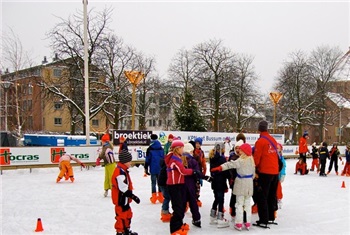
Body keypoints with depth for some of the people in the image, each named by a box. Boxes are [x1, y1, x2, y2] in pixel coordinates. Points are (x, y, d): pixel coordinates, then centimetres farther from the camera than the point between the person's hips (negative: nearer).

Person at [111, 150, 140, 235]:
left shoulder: (123, 170, 9)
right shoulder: (120, 172, -25)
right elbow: (123, 189, -28)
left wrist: (131, 196, 25)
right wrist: (133, 196, -25)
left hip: (125, 199, 11)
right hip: (121, 200, -11)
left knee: (128, 214, 22)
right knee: (121, 216, 0)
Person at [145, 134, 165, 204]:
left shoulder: (150, 149, -6)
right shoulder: (161, 149, 7)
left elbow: (147, 159, -7)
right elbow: (164, 158, 13)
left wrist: (146, 168, 0)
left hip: (153, 169, -4)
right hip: (160, 169, 4)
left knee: (153, 183, 2)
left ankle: (154, 197, 0)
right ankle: (160, 197, 16)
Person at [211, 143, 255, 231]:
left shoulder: (241, 161, -17)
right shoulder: (251, 160, 4)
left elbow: (231, 164, -28)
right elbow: (253, 172, 11)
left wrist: (220, 167, -32)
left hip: (241, 183, -6)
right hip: (249, 183, 6)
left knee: (239, 204, 1)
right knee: (247, 204, 12)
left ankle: (239, 224, 2)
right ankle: (248, 223, 14)